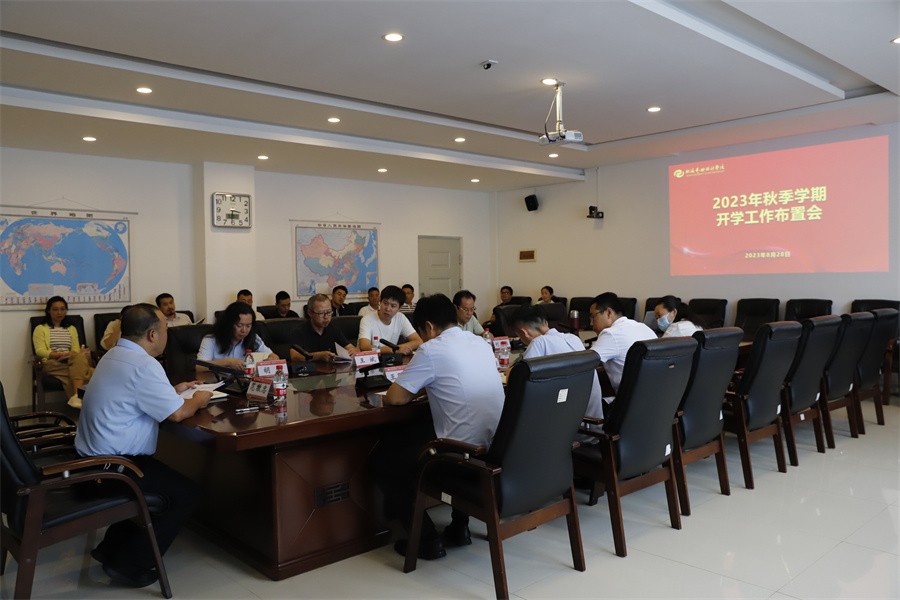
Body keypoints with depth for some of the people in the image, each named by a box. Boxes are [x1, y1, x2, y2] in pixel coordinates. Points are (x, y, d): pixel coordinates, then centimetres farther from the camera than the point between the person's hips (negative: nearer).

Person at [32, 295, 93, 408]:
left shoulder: (71, 329, 26)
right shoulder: (40, 329, 16)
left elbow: (76, 350, 11)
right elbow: (40, 351, -1)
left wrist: (72, 355, -16)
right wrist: (61, 354, -18)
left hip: (73, 362, 3)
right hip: (52, 364, -3)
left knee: (81, 356, -38)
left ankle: (76, 396, -51)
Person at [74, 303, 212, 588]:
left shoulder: (115, 355, 9)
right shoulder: (144, 365, -23)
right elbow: (177, 413, -21)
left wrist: (174, 390, 21)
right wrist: (197, 401, -1)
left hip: (91, 458, 10)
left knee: (165, 481, 26)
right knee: (184, 493, 0)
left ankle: (111, 548, 28)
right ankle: (129, 565, 5)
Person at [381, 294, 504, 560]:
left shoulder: (432, 350, -11)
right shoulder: (481, 344, 10)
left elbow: (393, 398, -10)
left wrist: (413, 391, 10)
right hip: (497, 451, 7)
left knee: (384, 463, 14)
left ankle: (427, 539, 14)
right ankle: (459, 528, 34)